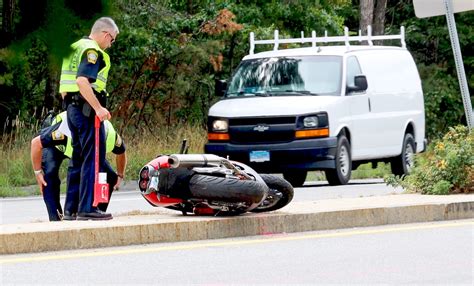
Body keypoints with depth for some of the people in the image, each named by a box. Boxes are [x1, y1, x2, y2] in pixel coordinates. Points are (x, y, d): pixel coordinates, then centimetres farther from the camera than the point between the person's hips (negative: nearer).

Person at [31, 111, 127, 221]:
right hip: (56, 146, -3)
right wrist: (38, 172, -25)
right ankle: (55, 218, -25)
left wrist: (120, 176, 4)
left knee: (109, 177, -12)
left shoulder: (111, 137, -34)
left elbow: (121, 152, -7)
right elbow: (36, 143, -32)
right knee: (50, 174, -29)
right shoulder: (64, 134, -47)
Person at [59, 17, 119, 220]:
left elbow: (63, 84, 22)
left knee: (77, 159, 14)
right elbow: (82, 81, -26)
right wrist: (98, 108, -26)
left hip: (72, 106, 10)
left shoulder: (74, 48, 18)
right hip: (87, 109, -10)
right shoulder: (92, 51, -12)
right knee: (93, 159, -8)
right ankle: (87, 208, -12)